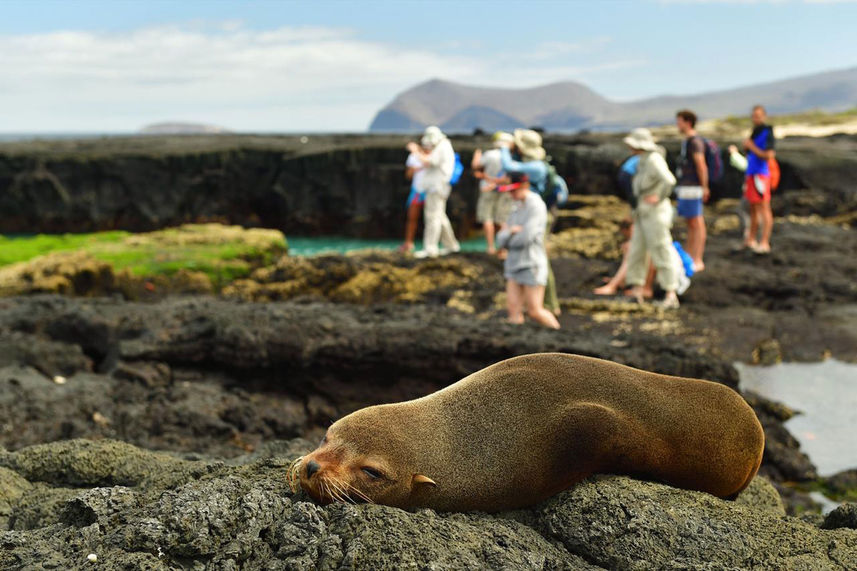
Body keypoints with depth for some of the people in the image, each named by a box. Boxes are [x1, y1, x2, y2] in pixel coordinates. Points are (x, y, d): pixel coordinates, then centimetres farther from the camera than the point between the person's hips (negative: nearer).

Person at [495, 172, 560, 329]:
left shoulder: (536, 206, -12)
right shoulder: (517, 208, 12)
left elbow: (525, 238, -21)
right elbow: (501, 241, 7)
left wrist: (507, 235, -2)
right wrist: (511, 231, -14)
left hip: (532, 265, -7)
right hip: (515, 264, 7)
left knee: (535, 312, -2)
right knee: (514, 310, -1)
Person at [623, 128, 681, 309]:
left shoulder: (654, 160, -18)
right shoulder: (644, 161, 12)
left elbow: (669, 180, -33)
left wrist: (659, 198, -20)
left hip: (656, 213, -10)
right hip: (644, 214, 10)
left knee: (662, 253, -6)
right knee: (636, 252, 9)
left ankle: (671, 296, -2)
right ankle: (637, 293, 13)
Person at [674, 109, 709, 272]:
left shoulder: (695, 141, -14)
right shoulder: (687, 141, 16)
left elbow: (701, 166, -18)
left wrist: (704, 188, -15)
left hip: (692, 188, -10)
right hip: (685, 187, 10)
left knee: (696, 224, -6)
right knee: (690, 224, 14)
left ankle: (698, 261, -3)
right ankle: (689, 258, 20)